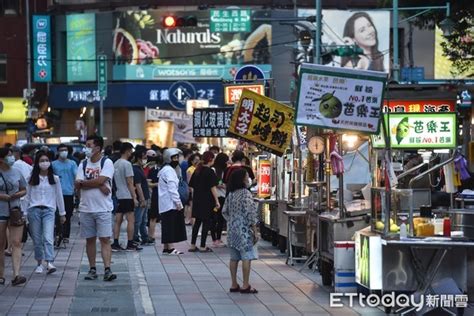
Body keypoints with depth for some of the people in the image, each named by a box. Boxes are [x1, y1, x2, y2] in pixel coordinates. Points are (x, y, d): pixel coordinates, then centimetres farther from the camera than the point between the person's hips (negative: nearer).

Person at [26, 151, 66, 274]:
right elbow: (27, 196, 9)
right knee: (37, 239, 4)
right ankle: (39, 264, 16)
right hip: (34, 210, 1)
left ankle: (50, 263, -27)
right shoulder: (32, 179, 8)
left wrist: (62, 213, 14)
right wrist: (24, 213, 4)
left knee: (48, 238, -17)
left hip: (49, 210, -1)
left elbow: (59, 196, 12)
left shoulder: (55, 178, 8)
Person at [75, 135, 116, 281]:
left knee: (105, 239, -7)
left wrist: (84, 183, -6)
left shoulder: (107, 162, -4)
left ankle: (107, 270, -11)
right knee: (90, 239, 9)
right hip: (86, 208, 4)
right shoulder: (83, 164, 9)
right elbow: (77, 184, -3)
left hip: (103, 209, -4)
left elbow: (101, 180, -18)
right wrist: (97, 185, -13)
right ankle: (92, 269, 16)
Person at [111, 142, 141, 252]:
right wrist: (134, 197, -12)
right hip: (127, 196, -8)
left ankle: (115, 244, 4)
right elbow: (129, 183, -14)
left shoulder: (115, 164, 11)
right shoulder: (127, 164, -13)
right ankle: (130, 244, -2)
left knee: (118, 221, 6)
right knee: (131, 220, -2)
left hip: (118, 195, 8)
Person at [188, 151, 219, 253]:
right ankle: (202, 246, 1)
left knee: (197, 221, 13)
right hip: (207, 201, -7)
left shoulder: (197, 171, 9)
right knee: (206, 222, 1)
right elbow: (213, 188, -14)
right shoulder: (210, 172, -11)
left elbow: (192, 186, 12)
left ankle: (192, 245, 13)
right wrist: (217, 201, -10)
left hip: (197, 200, 7)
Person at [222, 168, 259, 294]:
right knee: (246, 257, -1)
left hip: (232, 230, 7)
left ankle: (234, 285, 14)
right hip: (244, 230, -7)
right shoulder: (246, 194, -15)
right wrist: (255, 231, -11)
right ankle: (245, 286, 0)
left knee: (234, 258, 10)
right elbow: (250, 214, -16)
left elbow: (225, 211, 11)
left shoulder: (230, 194, 7)